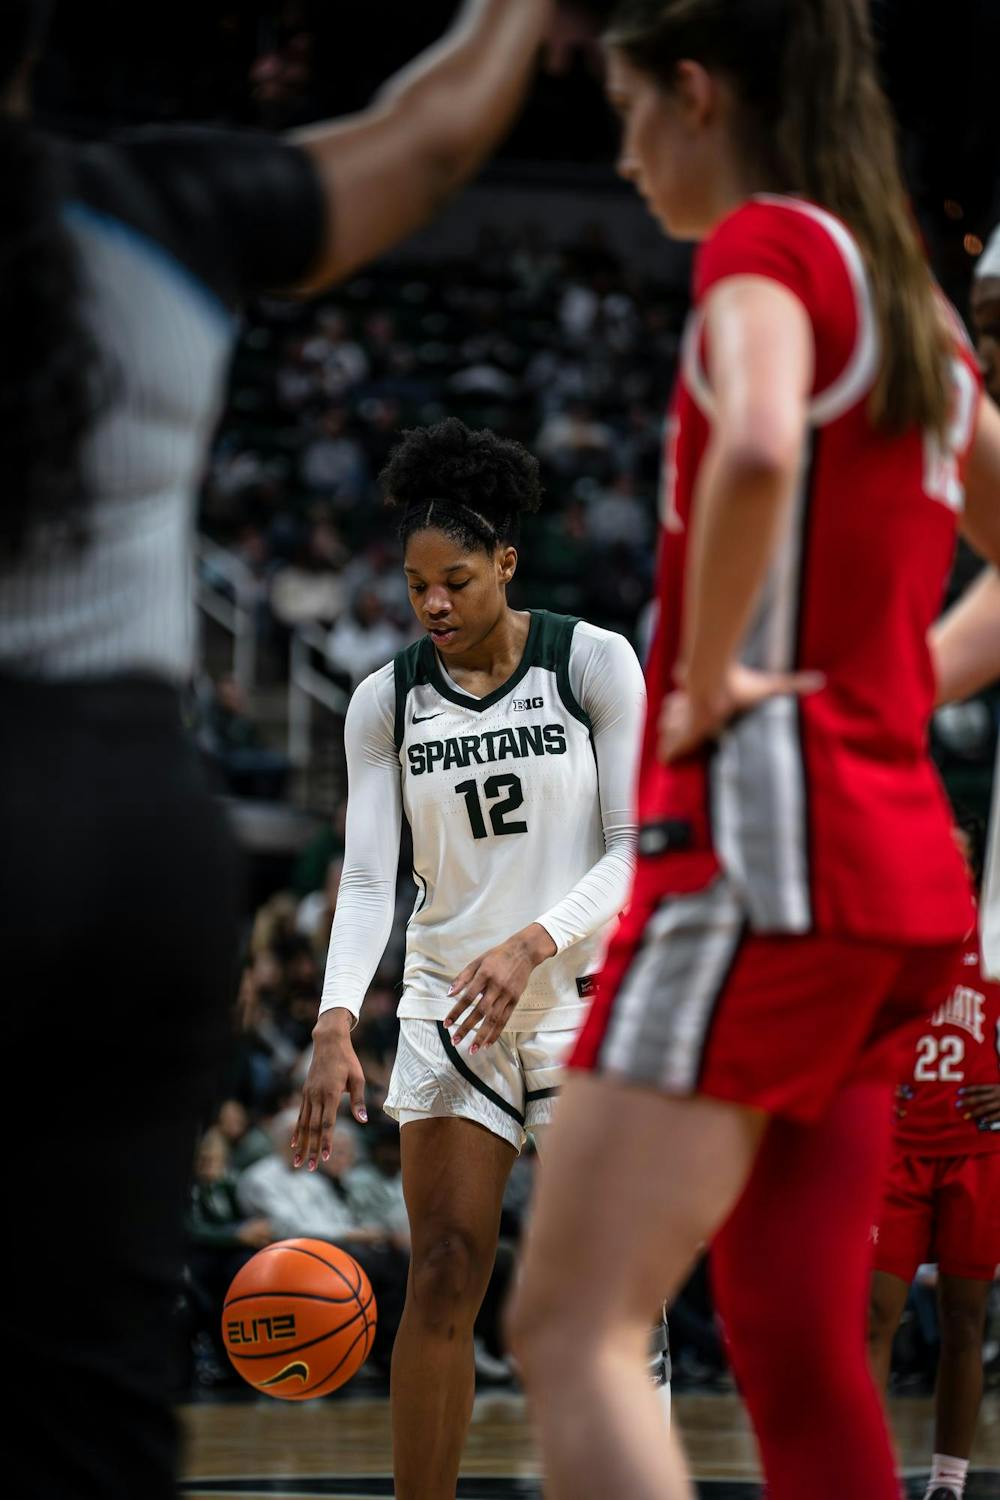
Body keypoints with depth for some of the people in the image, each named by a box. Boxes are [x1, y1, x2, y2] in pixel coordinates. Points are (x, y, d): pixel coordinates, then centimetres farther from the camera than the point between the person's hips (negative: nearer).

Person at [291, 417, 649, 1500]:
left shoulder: (595, 663, -6)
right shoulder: (386, 701, 1)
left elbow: (639, 850, -8)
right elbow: (367, 874, -6)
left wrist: (532, 944, -22)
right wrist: (335, 1023, -21)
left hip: (589, 996, -2)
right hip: (448, 1007, 2)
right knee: (444, 1276, -5)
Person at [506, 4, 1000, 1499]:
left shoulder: (769, 244, -7)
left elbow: (759, 450, -29)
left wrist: (709, 679, -17)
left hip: (766, 838, -9)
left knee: (573, 1330, -11)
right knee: (797, 1361, 11)